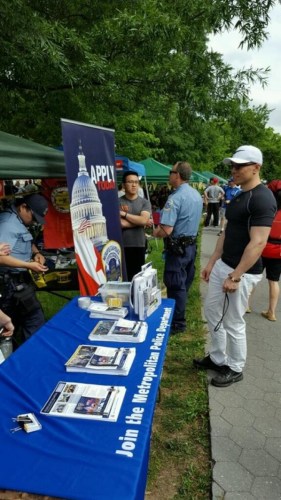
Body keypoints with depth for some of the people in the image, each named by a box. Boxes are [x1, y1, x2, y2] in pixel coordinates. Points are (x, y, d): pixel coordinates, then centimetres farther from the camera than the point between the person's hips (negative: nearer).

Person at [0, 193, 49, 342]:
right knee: (35, 320, -4)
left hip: (18, 281, 10)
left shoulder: (19, 221, 12)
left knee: (12, 323, 18)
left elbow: (27, 242, 27)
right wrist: (29, 265, -23)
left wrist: (36, 253, 7)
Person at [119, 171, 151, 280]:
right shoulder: (118, 202, -2)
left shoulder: (144, 202, 4)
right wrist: (139, 221, -8)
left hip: (139, 245, 2)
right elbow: (121, 223, -14)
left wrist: (124, 214, -10)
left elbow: (143, 220, -13)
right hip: (122, 246, -2)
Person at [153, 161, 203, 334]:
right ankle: (179, 315, 34)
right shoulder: (197, 194, 6)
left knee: (176, 286, 3)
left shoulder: (175, 198, -23)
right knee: (184, 284, 19)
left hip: (178, 247, -9)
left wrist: (155, 232, -7)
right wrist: (161, 226, 20)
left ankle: (177, 323, 15)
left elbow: (166, 230, -30)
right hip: (191, 244, 9)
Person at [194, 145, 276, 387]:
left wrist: (236, 276, -24)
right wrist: (212, 262, 14)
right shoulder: (238, 196, 11)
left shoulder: (262, 198, -18)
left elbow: (258, 243, -24)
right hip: (223, 265, 10)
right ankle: (218, 358, 37)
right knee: (212, 312, 18)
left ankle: (235, 369, 28)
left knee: (233, 323, 5)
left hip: (243, 271, -9)